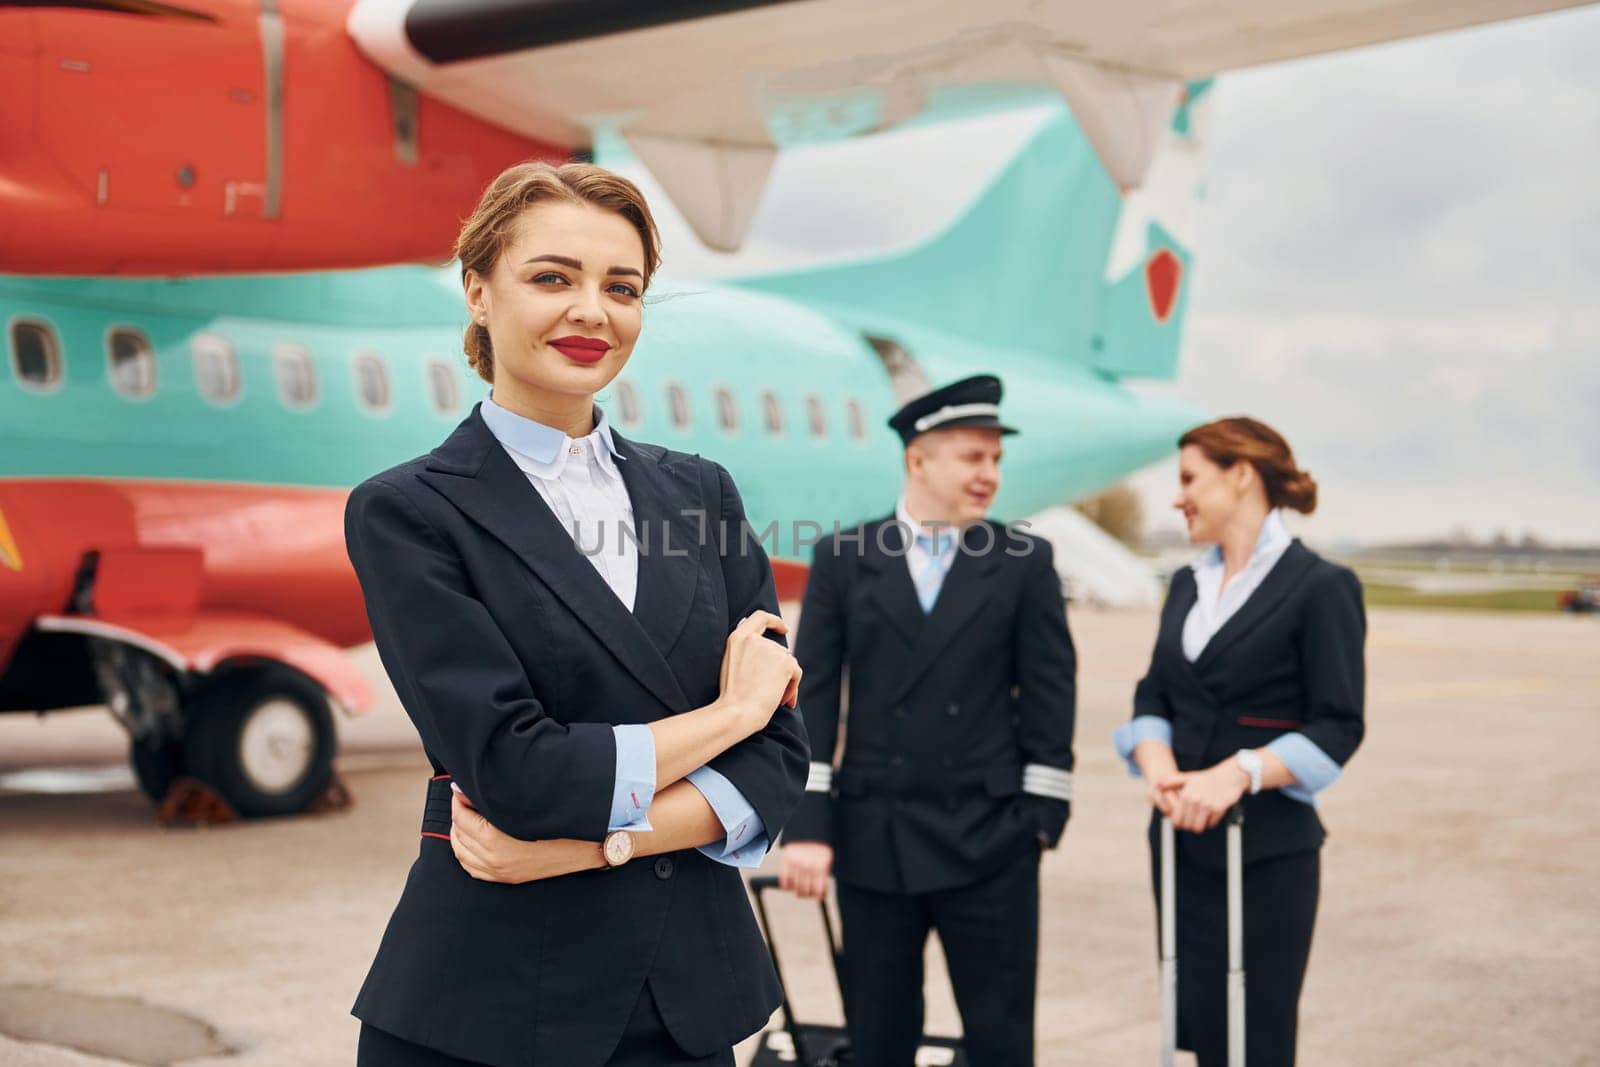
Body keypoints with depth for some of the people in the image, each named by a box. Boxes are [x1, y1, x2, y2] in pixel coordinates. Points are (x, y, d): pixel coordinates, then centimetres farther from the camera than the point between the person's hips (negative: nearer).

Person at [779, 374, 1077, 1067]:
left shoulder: (1024, 563, 3)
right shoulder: (843, 559, 3)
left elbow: (1048, 695, 3)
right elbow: (812, 695, 0)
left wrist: (1043, 815, -3)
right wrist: (806, 827, -6)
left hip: (989, 840, -1)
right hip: (872, 837, 1)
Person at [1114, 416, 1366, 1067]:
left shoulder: (1321, 587, -8)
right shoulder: (1187, 586, 14)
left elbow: (1337, 727, -13)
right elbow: (1153, 696, 10)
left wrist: (1236, 774, -24)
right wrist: (1159, 766, -11)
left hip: (1269, 850, -6)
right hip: (1183, 840, 6)